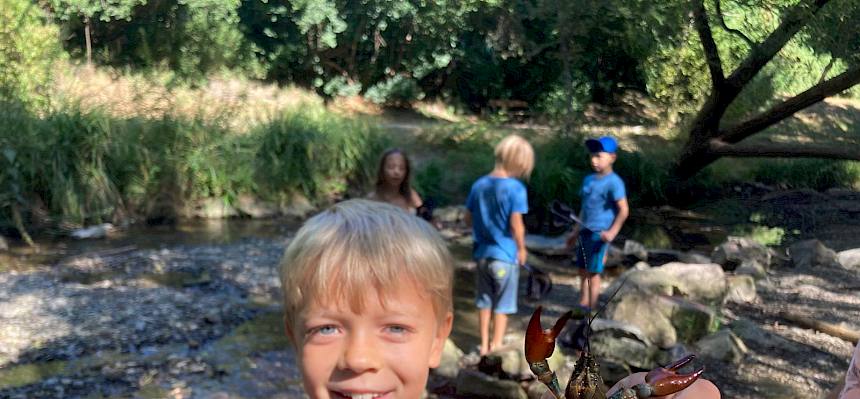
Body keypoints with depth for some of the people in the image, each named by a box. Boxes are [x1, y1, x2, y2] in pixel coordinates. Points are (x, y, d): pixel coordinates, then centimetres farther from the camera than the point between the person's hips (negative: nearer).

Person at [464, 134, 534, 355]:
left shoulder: (479, 185, 1)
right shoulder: (515, 188, -17)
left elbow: (468, 218, 6)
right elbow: (516, 224, -19)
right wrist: (522, 248, -4)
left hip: (482, 253, 5)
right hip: (505, 254, -5)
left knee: (484, 301, 17)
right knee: (503, 304, 9)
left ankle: (484, 345, 26)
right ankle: (496, 347, 16)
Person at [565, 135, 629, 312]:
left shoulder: (614, 182, -11)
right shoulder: (588, 180, 12)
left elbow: (624, 210, -16)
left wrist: (612, 232, -25)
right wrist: (575, 233, 21)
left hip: (599, 234, -7)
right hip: (585, 232, 8)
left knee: (593, 273, -2)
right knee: (583, 272, 12)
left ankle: (591, 312, 6)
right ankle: (582, 308, 21)